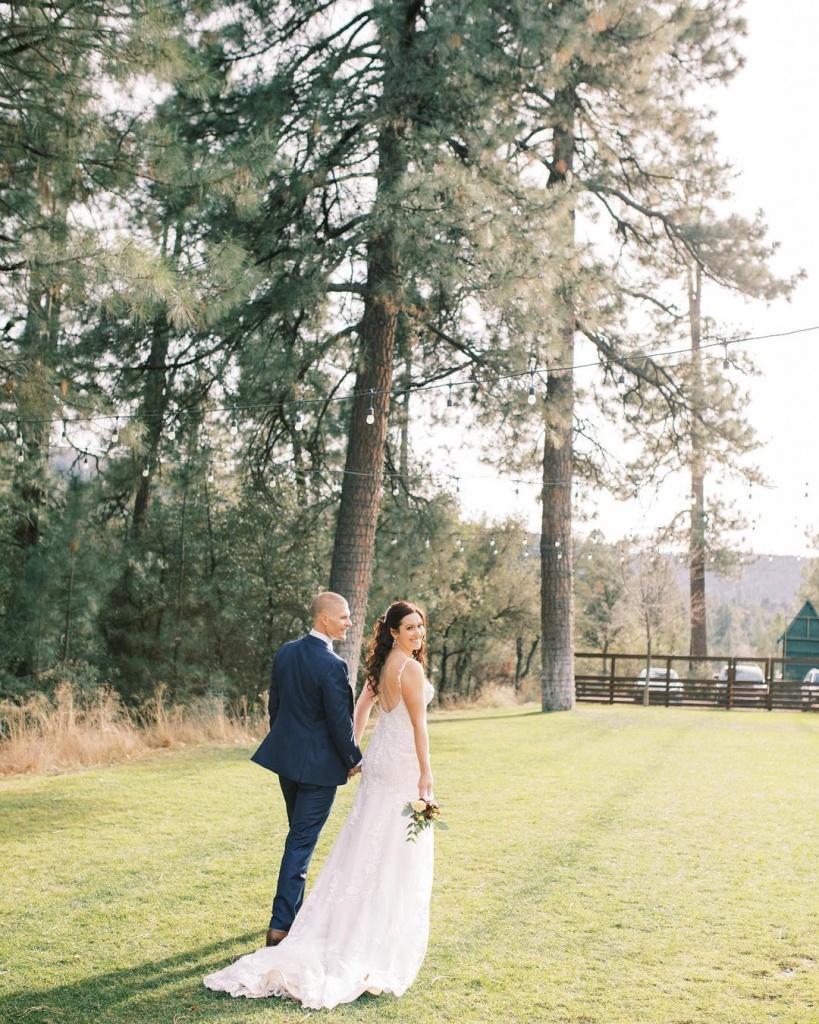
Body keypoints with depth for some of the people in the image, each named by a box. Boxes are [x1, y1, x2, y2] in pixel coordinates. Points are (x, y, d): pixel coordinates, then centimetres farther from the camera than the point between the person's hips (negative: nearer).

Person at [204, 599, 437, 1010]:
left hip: (379, 757, 8)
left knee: (367, 844, 14)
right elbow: (418, 724, -19)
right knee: (397, 852, 1)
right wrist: (426, 772, -16)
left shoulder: (381, 664, 8)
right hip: (403, 764, -8)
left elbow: (360, 708, 15)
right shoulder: (410, 669, -18)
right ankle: (390, 932, 8)